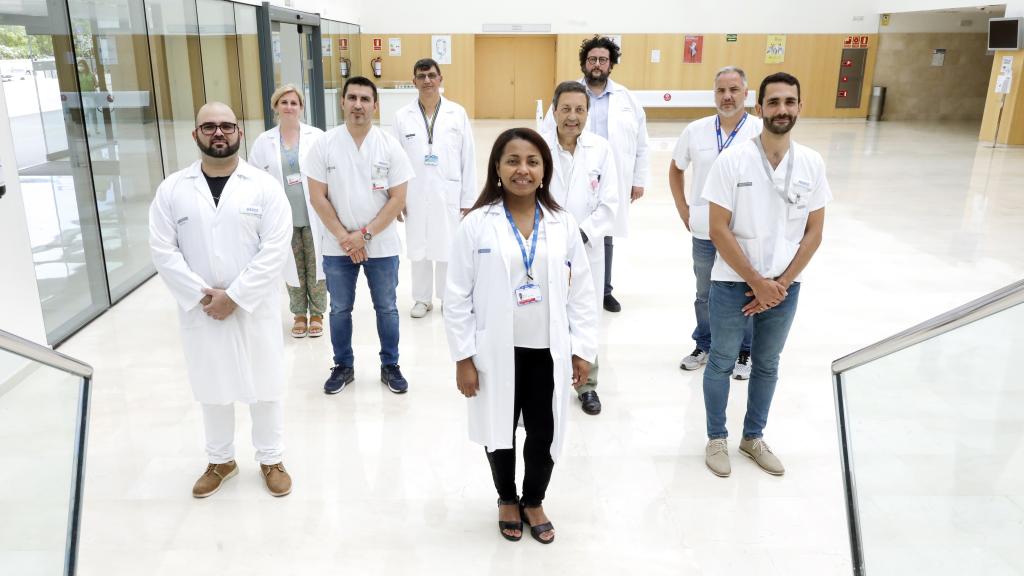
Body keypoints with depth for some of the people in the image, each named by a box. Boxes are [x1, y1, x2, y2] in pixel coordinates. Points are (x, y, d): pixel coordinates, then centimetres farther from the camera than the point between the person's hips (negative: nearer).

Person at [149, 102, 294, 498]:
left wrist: (234, 296, -16)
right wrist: (201, 295, -13)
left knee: (264, 385, 9)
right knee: (212, 387, 15)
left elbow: (275, 249, -11)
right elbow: (163, 250, -3)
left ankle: (271, 459, 29)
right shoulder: (172, 189, 1)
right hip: (199, 310, 2)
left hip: (254, 307, -2)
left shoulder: (264, 185, -5)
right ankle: (220, 460, 35)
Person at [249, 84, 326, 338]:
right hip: (284, 219, 1)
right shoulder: (263, 142, 3)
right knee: (293, 268, 11)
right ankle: (299, 314, 27)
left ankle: (316, 313, 24)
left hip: (314, 217, -1)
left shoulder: (317, 136, -1)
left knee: (315, 267, 8)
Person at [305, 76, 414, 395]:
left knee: (386, 308, 12)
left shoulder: (389, 145, -6)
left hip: (381, 245, 0)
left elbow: (398, 198, -7)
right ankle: (343, 366, 30)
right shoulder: (324, 144, -5)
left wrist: (365, 235, -13)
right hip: (338, 246, 1)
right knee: (339, 309, 13)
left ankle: (390, 366, 28)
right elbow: (317, 196, -5)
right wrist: (344, 237, -11)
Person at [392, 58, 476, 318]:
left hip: (448, 194, -1)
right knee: (419, 248, 11)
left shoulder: (457, 113, -2)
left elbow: (468, 159, -1)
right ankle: (422, 298, 26)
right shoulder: (402, 116, 0)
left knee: (449, 248, 6)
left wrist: (468, 199, -2)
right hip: (415, 196, 1)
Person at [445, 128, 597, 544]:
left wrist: (583, 349, 2)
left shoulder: (564, 225, -1)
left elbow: (581, 291, 4)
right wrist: (463, 357, -8)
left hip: (548, 350, 2)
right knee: (500, 431, 16)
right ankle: (507, 500, 42)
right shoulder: (477, 224, -9)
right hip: (496, 351, -1)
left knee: (544, 434, 11)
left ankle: (534, 501, 39)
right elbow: (457, 296, -7)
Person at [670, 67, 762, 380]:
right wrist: (684, 211, 6)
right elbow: (675, 169, 13)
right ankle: (704, 345, 36)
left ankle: (744, 352, 31)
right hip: (704, 233, 3)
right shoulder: (695, 130, -1)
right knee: (705, 295, 18)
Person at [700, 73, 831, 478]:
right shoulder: (732, 160, -13)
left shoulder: (812, 163, -3)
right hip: (733, 282, -3)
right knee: (721, 362, 10)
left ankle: (753, 437, 36)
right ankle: (717, 438, 29)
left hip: (785, 285, 3)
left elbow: (813, 233, 1)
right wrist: (757, 282, -13)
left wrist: (781, 284, -7)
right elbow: (719, 230, -13)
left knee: (767, 365, 17)